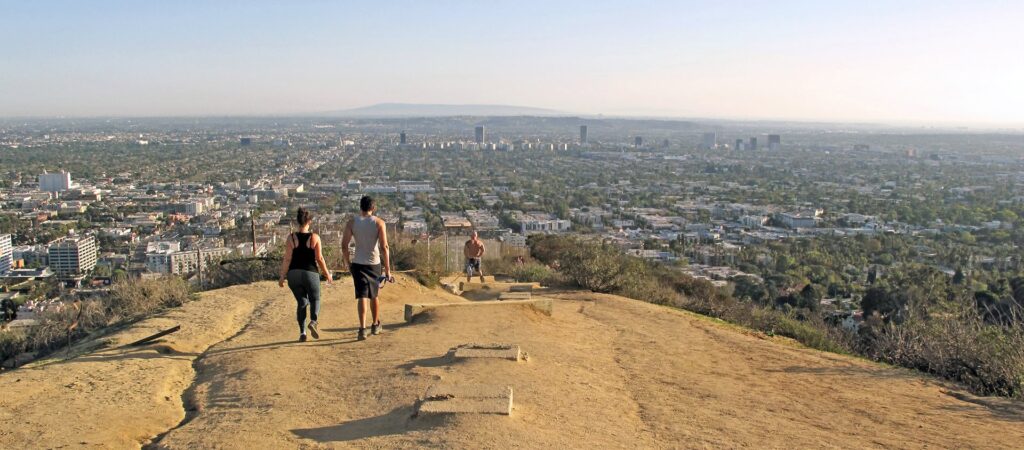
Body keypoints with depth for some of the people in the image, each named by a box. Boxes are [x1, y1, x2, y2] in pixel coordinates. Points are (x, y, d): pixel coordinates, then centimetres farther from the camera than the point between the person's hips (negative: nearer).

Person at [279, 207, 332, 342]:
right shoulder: (315, 237, -6)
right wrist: (327, 274, 4)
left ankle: (302, 332, 8)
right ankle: (313, 322, -12)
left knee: (301, 302, 16)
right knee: (315, 300, 16)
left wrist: (282, 277, 1)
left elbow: (287, 259, -6)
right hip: (310, 273, -2)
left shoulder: (291, 237, -3)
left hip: (294, 274, 2)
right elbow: (319, 258, -7)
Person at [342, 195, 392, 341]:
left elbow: (344, 246, -3)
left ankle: (362, 328, -16)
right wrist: (388, 269, -6)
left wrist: (348, 263, 11)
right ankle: (375, 325, 33)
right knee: (373, 296, 18)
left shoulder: (351, 222, -1)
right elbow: (384, 248, -10)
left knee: (362, 296, -2)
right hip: (374, 264, 0)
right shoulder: (379, 223, -5)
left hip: (357, 264, 0)